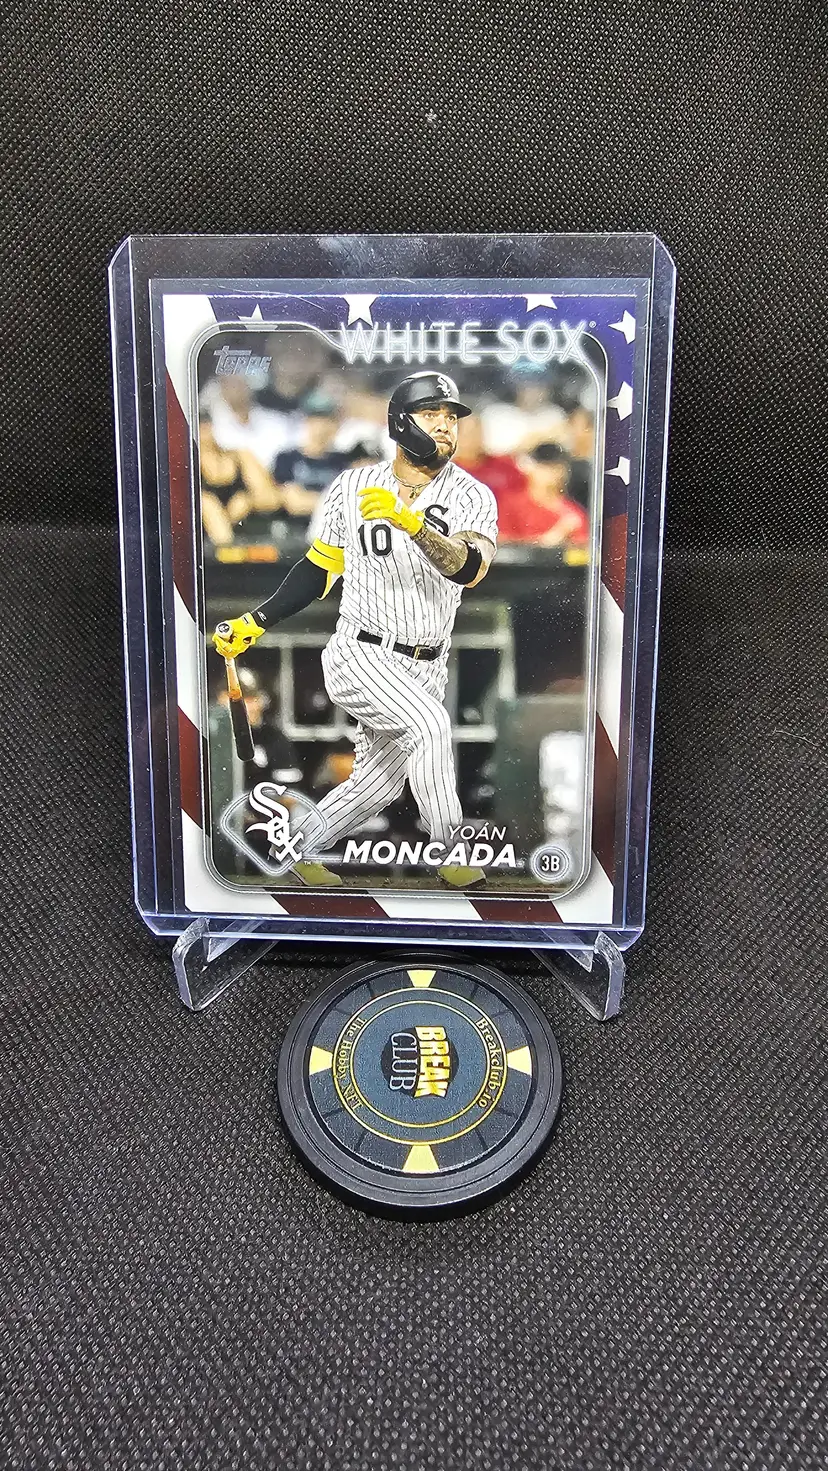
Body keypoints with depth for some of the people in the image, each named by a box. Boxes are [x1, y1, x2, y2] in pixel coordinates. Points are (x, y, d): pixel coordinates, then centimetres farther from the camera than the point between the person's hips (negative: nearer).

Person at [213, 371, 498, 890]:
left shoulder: (472, 496, -4)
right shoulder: (353, 488, -2)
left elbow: (468, 569, -23)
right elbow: (321, 565, 10)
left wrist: (413, 522, -39)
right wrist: (256, 622, 8)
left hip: (424, 668, 3)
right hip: (359, 655, -3)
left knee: (378, 786, 11)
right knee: (430, 725, -29)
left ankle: (300, 852, 35)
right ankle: (450, 853, -12)